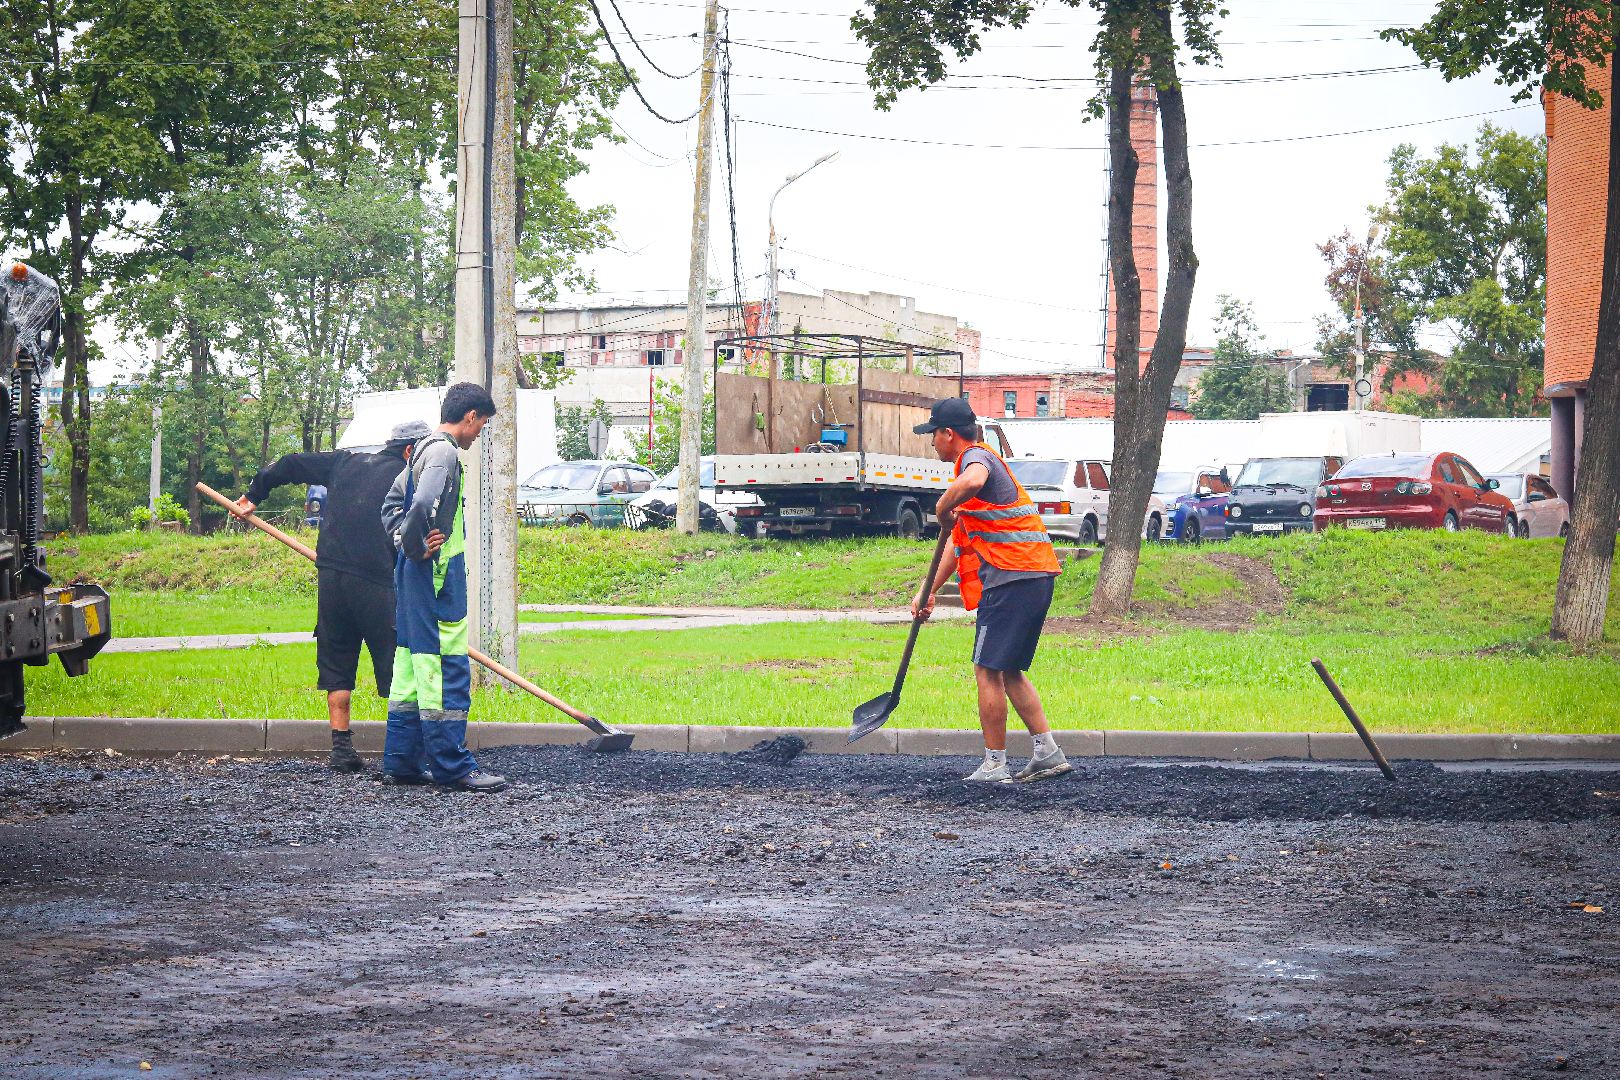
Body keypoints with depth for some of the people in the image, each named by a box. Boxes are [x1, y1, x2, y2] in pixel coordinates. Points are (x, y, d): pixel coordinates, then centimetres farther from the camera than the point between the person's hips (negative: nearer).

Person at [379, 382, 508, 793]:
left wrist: (403, 543, 13)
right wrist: (415, 547, -16)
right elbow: (421, 506, -30)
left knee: (412, 664, 13)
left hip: (414, 575, 10)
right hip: (437, 575, -10)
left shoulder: (425, 449, 16)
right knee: (447, 667, -7)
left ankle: (401, 762, 16)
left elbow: (392, 504, 25)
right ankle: (451, 766, -6)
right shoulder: (444, 452, -15)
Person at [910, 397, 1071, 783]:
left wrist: (942, 509, -19)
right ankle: (1047, 752, 12)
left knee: (988, 671, -4)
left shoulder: (976, 457, -8)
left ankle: (994, 765, 0)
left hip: (1010, 577, -10)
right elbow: (960, 539, 27)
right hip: (1035, 577, 10)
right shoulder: (981, 461, 25)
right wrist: (929, 590, 24)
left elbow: (972, 482, -38)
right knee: (1010, 671, 16)